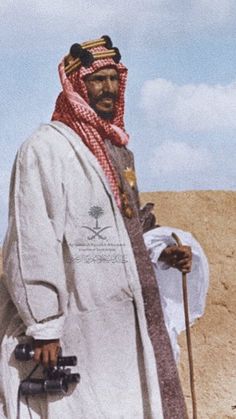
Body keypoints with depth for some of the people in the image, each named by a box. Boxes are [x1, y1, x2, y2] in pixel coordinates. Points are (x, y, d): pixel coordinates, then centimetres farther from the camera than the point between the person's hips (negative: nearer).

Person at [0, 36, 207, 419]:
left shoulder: (119, 149, 15)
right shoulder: (46, 148, -11)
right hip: (77, 324, -8)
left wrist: (162, 251, 9)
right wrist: (44, 326, -19)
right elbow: (33, 246, -16)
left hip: (127, 316, 8)